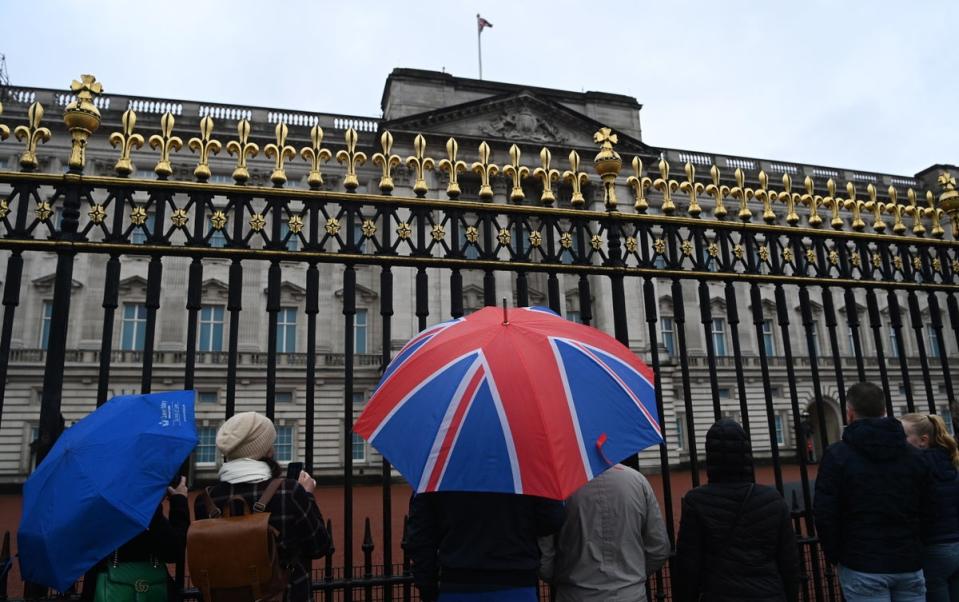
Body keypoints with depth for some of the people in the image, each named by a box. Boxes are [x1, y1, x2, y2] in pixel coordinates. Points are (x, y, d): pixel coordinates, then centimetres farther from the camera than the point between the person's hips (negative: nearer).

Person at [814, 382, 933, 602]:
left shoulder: (838, 454, -9)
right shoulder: (913, 454, 6)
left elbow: (824, 515, -12)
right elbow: (925, 511, 9)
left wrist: (835, 555, 2)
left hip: (862, 567, -4)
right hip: (909, 564, 4)